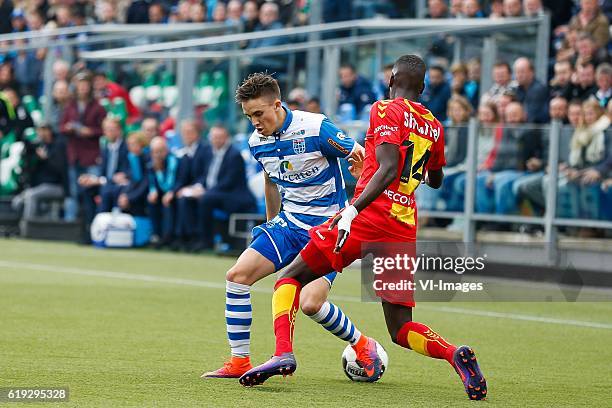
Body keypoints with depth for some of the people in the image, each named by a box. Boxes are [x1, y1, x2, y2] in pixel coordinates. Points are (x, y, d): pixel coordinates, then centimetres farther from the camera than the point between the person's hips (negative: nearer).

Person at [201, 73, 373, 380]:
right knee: (237, 274, -9)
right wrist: (271, 225, 28)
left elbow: (362, 159, -12)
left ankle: (362, 346, 6)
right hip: (288, 223, 7)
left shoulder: (316, 128, -19)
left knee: (310, 303, -22)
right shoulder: (257, 142, 2)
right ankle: (239, 361, 0)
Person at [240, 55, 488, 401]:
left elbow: (388, 169, -17)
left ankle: (284, 353, -15)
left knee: (291, 277, 6)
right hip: (405, 228, 6)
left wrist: (353, 210, -24)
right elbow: (436, 180, 34)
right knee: (401, 330, 9)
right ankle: (454, 354, -19)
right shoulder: (434, 126, 17)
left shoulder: (386, 110, -1)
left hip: (369, 217, -6)